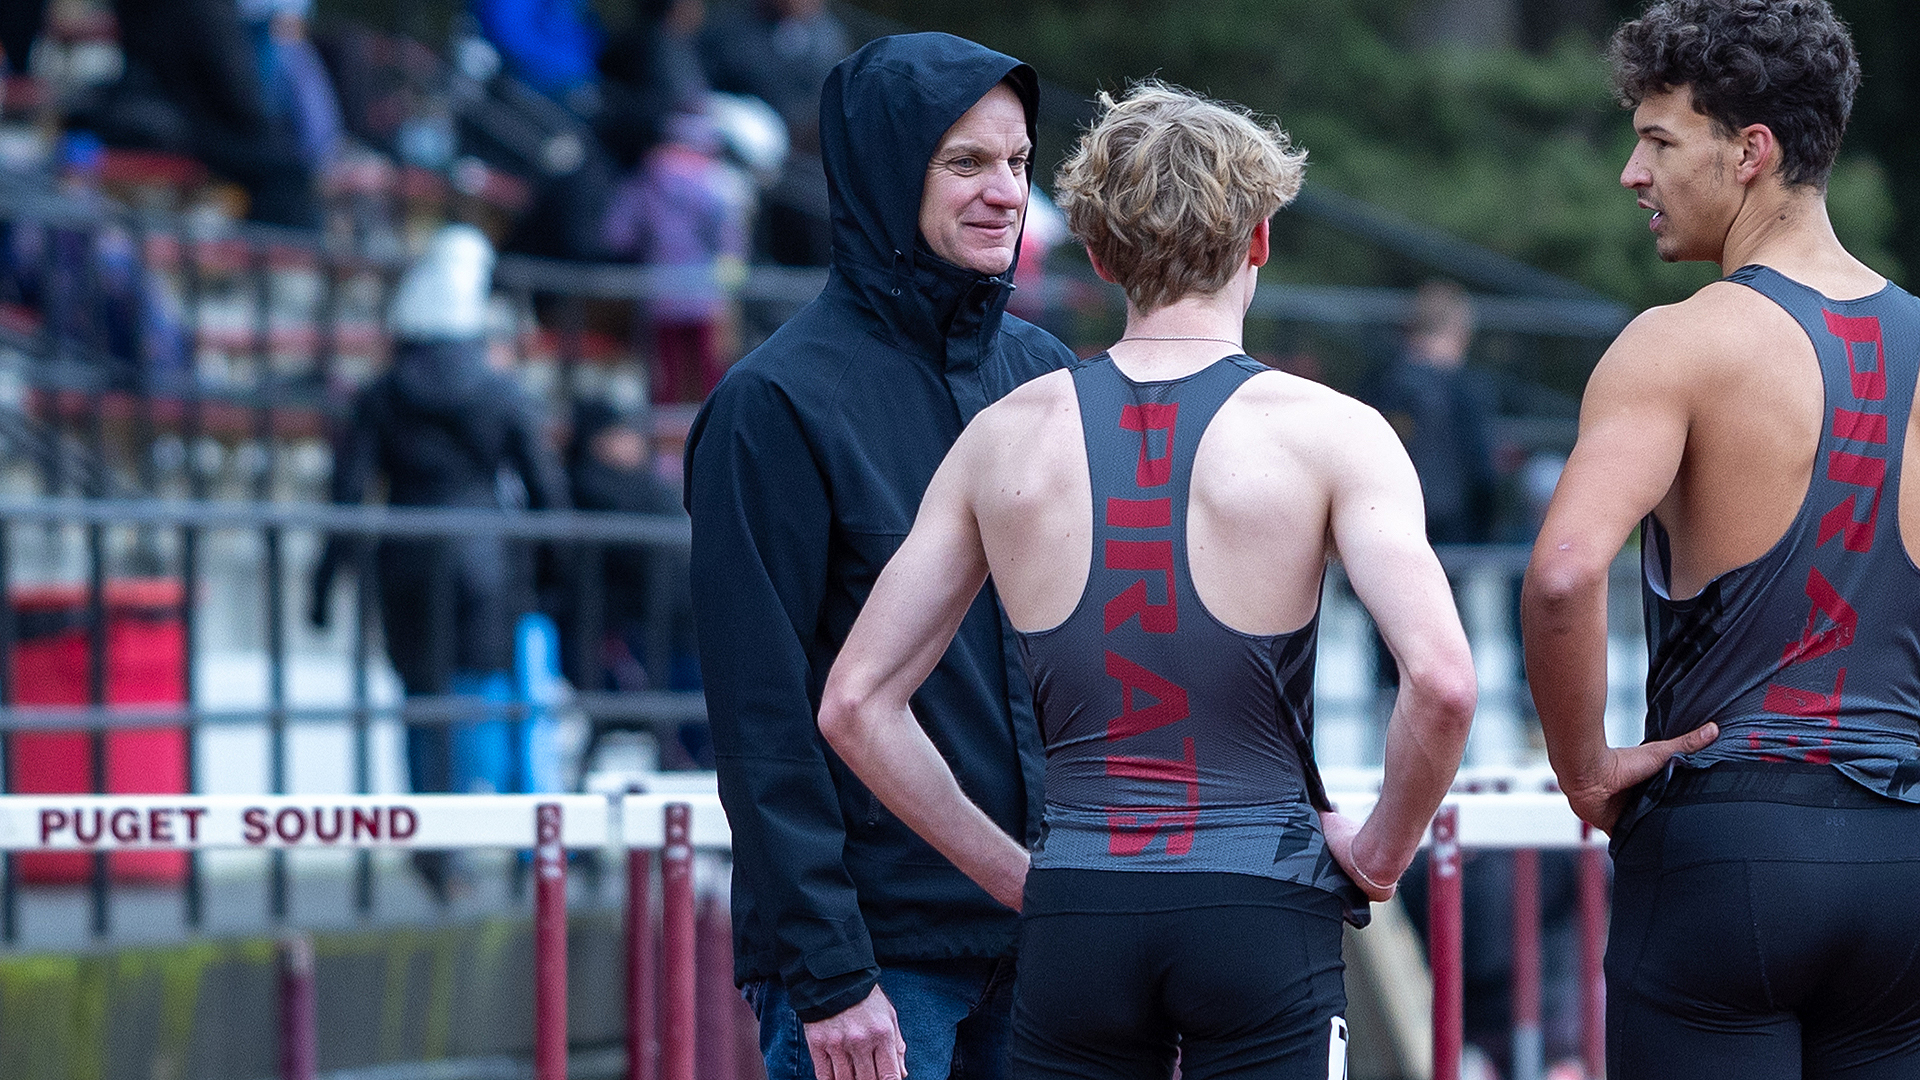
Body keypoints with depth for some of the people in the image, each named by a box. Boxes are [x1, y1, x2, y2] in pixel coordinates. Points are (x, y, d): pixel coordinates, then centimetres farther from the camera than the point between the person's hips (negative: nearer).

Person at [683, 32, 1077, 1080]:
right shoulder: (777, 402, -8)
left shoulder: (1042, 372, 10)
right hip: (880, 949, -6)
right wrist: (827, 973, -16)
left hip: (1043, 939, 6)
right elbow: (761, 719, -11)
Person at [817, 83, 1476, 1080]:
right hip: (1261, 912, -3)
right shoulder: (1327, 434, -4)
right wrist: (1380, 851, -1)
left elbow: (855, 704, 6)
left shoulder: (1006, 436, 6)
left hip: (1076, 920, 3)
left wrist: (1013, 875, 10)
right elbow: (1440, 679, -17)